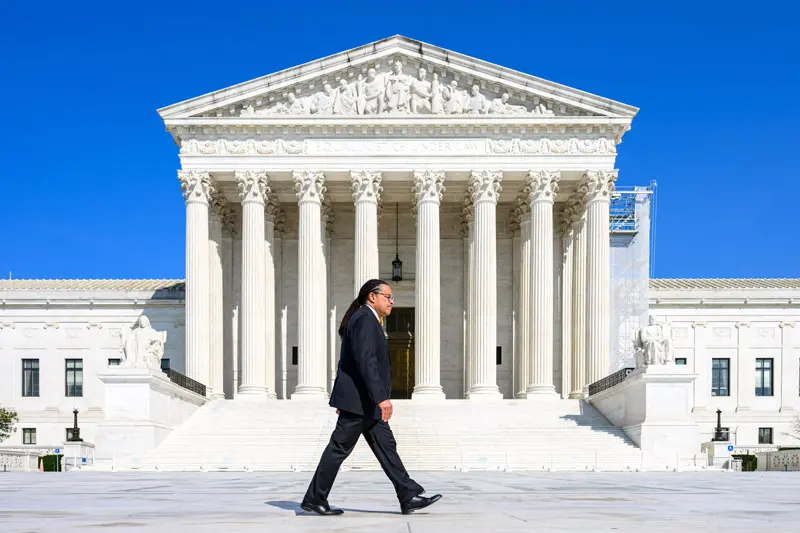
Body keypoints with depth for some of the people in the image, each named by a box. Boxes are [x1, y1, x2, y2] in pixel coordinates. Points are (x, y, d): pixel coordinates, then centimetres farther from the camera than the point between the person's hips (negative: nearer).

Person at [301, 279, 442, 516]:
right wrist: (381, 397, -29)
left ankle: (409, 497, 4)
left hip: (365, 401, 11)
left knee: (385, 445, 6)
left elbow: (348, 361, 22)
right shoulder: (364, 319, -14)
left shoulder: (366, 319, 18)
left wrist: (342, 398, 25)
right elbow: (365, 360, -25)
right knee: (339, 448, -3)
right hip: (359, 399, -11)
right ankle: (314, 499, 5)